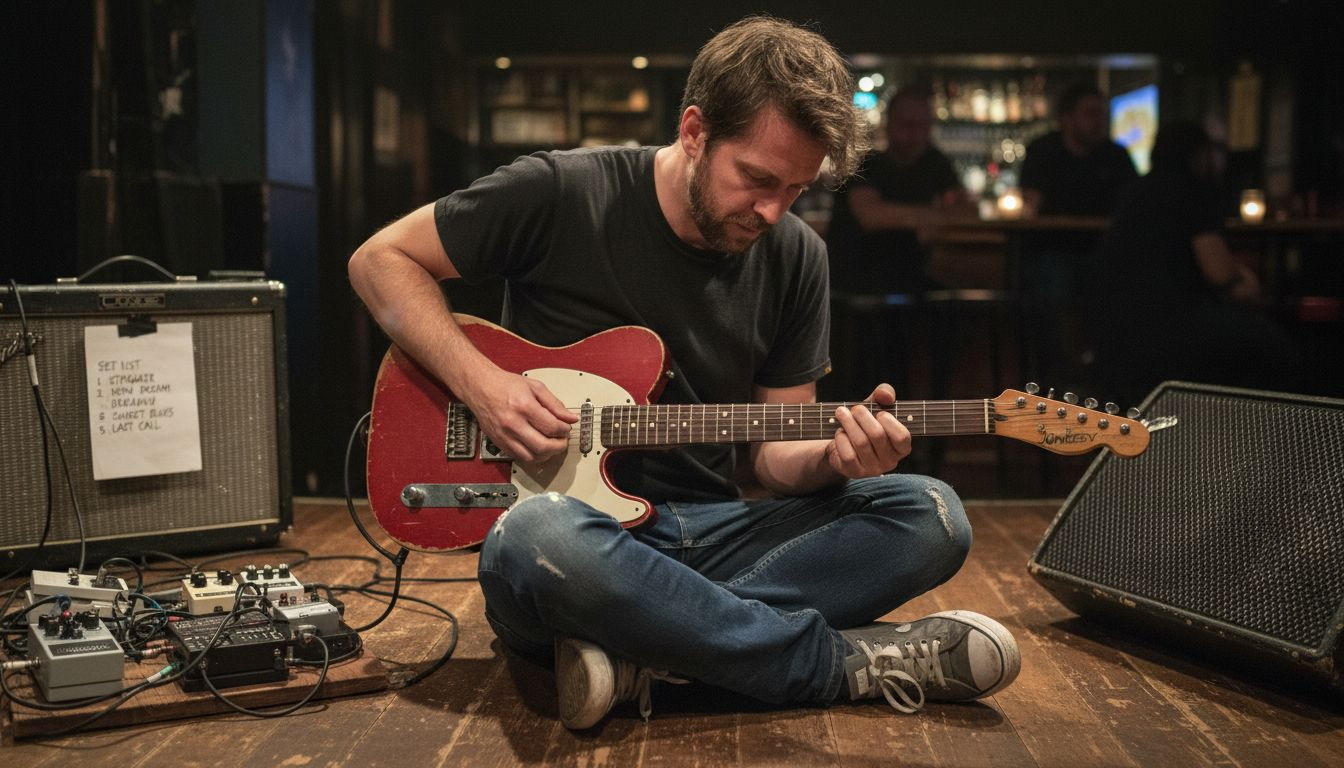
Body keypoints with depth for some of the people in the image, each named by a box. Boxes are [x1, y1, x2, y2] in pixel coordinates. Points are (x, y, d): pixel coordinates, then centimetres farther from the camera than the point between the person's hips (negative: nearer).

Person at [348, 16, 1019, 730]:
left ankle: (641, 651, -27)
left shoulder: (794, 256, 5)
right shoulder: (560, 194, -8)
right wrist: (477, 380, -14)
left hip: (708, 532, 4)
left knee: (930, 517, -16)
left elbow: (775, 448, 9)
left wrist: (834, 456, -16)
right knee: (539, 537, -41)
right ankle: (853, 661, -26)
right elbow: (381, 259, 1)